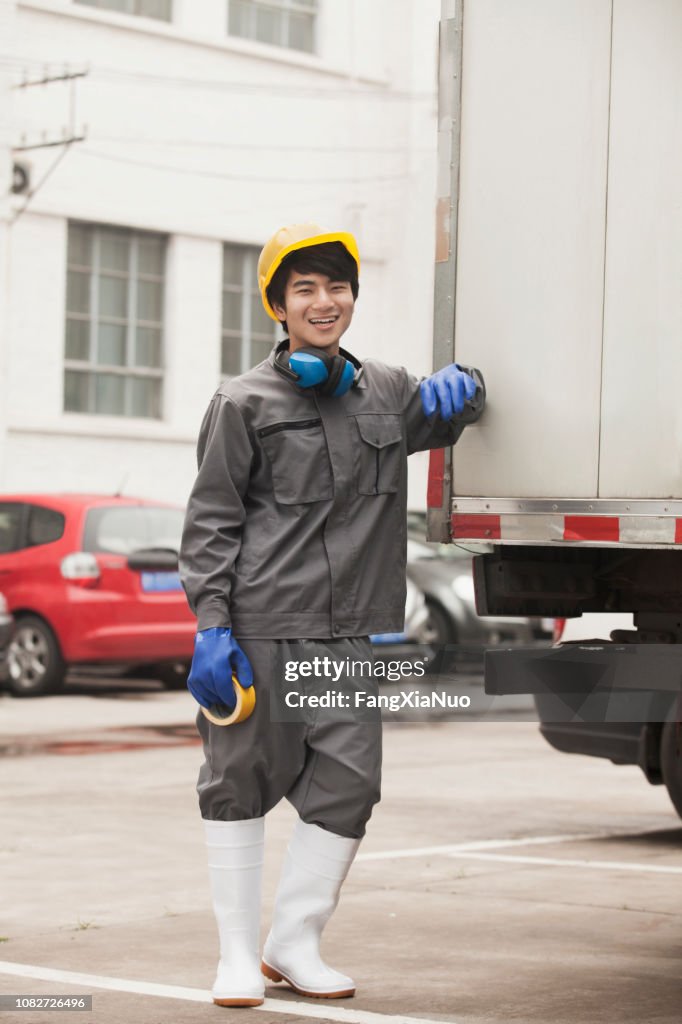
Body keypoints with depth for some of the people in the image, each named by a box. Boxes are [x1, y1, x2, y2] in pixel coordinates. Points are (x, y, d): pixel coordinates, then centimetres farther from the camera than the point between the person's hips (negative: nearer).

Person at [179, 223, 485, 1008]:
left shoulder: (386, 391, 14)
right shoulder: (246, 403, 1)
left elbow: (449, 420, 33)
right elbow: (211, 522, 0)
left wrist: (458, 384, 8)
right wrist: (211, 624, -10)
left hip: (354, 630, 4)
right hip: (262, 626, -4)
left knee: (347, 783, 0)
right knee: (242, 779, 3)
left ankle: (294, 944, 14)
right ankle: (238, 954, 14)